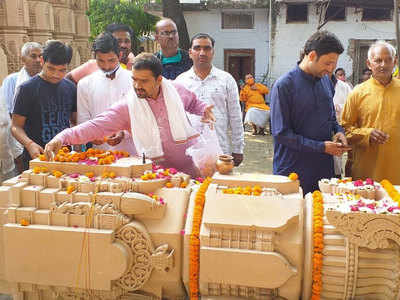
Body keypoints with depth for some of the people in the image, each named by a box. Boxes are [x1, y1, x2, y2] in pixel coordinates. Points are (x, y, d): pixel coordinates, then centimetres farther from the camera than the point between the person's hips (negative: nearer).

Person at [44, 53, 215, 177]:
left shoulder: (175, 90, -1)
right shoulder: (127, 106, -9)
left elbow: (193, 103, 20)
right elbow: (97, 126, -17)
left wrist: (204, 110, -1)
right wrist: (63, 137, -29)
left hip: (192, 169, 2)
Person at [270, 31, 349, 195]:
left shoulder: (326, 81, 9)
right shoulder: (284, 85, -13)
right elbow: (281, 134, -15)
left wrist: (338, 131, 0)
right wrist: (321, 147, -16)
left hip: (324, 169, 6)